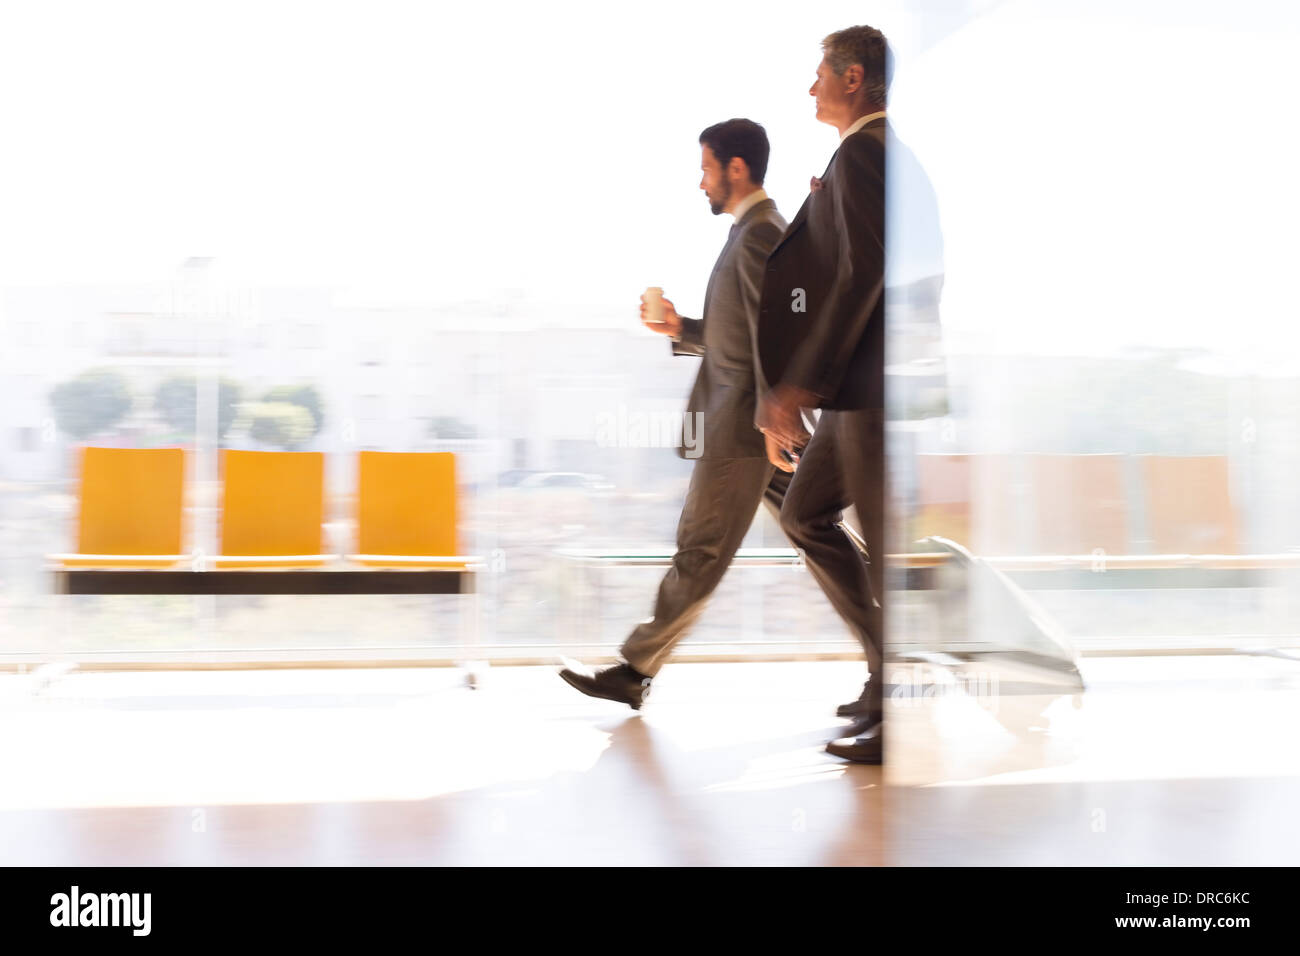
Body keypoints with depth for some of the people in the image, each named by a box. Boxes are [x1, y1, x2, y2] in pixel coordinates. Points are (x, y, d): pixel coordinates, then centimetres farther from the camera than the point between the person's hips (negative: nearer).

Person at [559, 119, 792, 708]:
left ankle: (635, 671, 6)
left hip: (743, 425, -10)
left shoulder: (758, 235, -14)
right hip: (751, 421, 10)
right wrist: (681, 330, 12)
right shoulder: (760, 231, 18)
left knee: (700, 548, -3)